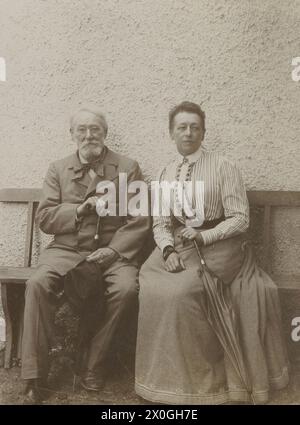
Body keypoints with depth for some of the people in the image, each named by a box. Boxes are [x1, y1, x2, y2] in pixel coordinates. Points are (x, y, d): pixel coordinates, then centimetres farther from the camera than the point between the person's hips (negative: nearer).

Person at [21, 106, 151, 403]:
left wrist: (113, 249, -15)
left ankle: (94, 366, -8)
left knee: (127, 289, -30)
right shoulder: (58, 169, 14)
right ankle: (34, 377, -14)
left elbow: (140, 220, -1)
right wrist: (79, 210, -11)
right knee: (37, 283, -27)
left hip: (112, 250, -1)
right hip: (66, 249, 2)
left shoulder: (127, 168, 7)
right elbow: (44, 218, 6)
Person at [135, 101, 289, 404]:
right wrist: (168, 249, -11)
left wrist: (203, 237, -17)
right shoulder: (166, 173, 13)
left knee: (180, 291, -28)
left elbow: (240, 218, -5)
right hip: (175, 246, 4)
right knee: (150, 288, -22)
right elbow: (159, 223, 9)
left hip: (214, 245, -4)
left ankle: (195, 379, -6)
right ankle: (163, 377, -3)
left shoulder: (223, 167, -1)